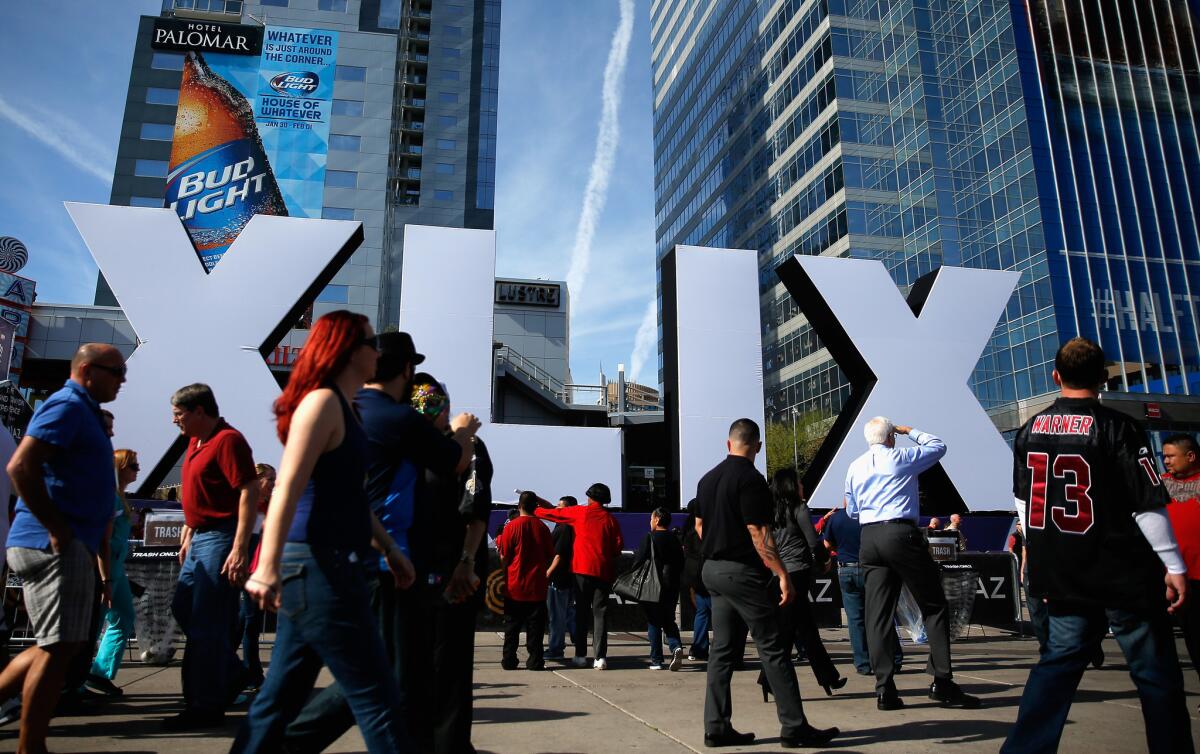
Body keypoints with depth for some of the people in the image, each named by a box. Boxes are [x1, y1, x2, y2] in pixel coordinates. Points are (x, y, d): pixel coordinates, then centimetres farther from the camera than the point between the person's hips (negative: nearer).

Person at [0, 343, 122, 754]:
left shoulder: (84, 411, 20)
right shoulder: (67, 405, -11)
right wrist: (56, 529, -21)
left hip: (70, 546, 10)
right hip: (54, 546, -10)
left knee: (61, 644, 16)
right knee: (59, 647, -6)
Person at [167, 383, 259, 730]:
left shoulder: (227, 440, -17)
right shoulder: (195, 441, 13)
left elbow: (250, 493, -23)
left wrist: (240, 549, -28)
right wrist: (187, 538, 21)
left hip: (220, 539, -10)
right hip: (200, 538, 10)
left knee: (205, 623, -3)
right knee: (183, 608, 18)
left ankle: (206, 707, 10)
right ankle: (231, 675, 30)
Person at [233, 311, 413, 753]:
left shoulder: (343, 409, 17)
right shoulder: (323, 402, -11)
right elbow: (287, 488, -21)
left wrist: (390, 550, 23)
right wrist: (268, 568, -27)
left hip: (322, 568, 10)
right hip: (321, 568, -10)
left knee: (281, 697, 15)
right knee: (377, 700, -2)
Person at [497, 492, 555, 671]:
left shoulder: (512, 527, -8)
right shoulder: (542, 527, -2)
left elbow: (504, 558, -6)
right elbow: (550, 556, 5)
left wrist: (499, 544, 13)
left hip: (515, 586, -1)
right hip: (537, 585, 1)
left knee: (512, 625, 10)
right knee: (535, 626, 7)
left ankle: (509, 660, 12)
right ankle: (535, 660, 6)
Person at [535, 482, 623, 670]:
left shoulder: (580, 512, 2)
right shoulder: (610, 519, 4)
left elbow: (554, 513, 10)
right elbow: (618, 546, 1)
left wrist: (535, 510, 24)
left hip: (582, 568, -1)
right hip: (603, 571, 1)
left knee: (582, 612, 8)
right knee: (600, 613, 2)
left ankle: (581, 656, 10)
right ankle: (601, 657, -4)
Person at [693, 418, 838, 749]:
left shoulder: (707, 479, 11)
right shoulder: (750, 479, -14)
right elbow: (758, 533, -19)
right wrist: (783, 575, -18)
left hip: (713, 570, 8)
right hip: (743, 572, -8)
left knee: (723, 649, 11)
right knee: (773, 649, 0)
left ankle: (716, 727, 12)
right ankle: (794, 727, 6)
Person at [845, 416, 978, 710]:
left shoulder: (854, 467, 13)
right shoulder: (901, 458, 0)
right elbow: (938, 446, 16)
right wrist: (911, 431, 28)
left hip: (868, 539, 5)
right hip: (901, 534, -5)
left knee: (877, 613, 4)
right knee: (934, 606, 5)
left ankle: (885, 690, 3)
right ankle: (942, 683, 1)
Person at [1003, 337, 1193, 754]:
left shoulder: (1029, 430, 2)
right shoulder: (1118, 427, -13)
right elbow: (1148, 506, -13)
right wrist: (1174, 565, -4)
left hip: (1062, 575, 5)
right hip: (1124, 576, -5)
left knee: (1059, 661, 13)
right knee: (1157, 675, 10)